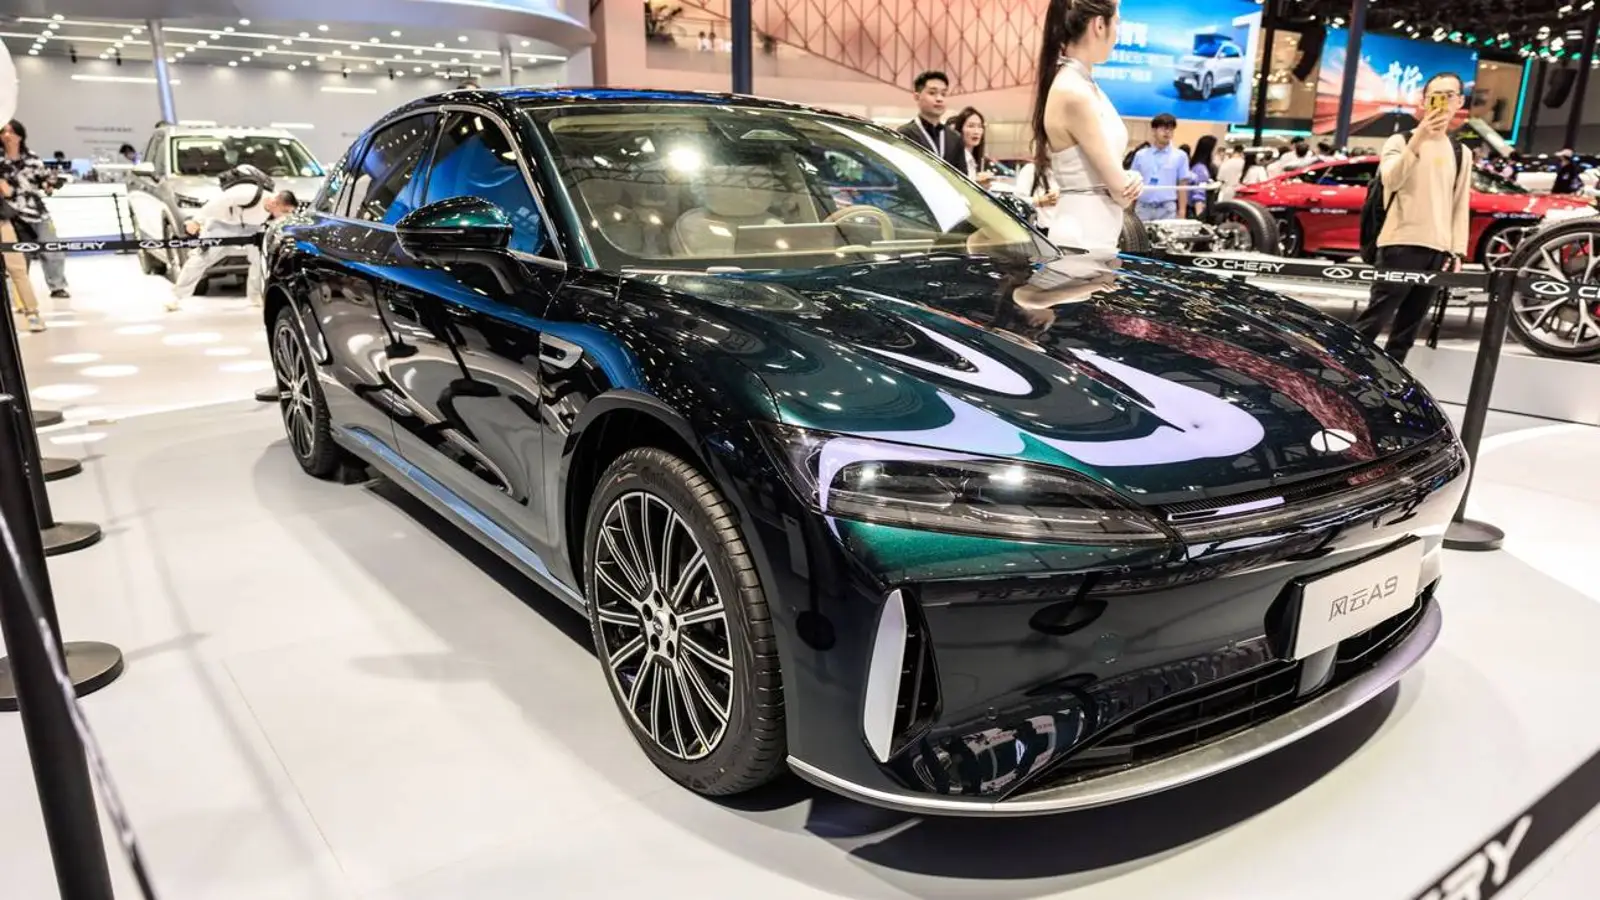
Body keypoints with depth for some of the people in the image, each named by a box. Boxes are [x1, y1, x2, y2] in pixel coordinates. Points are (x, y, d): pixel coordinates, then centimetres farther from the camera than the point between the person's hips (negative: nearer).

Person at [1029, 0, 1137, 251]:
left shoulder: (1085, 86, 11)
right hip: (1082, 238, -9)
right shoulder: (1073, 93, -17)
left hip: (1098, 236, 9)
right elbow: (1119, 191, -14)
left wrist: (1129, 179, -4)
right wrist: (1127, 187, 8)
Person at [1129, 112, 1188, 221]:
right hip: (1143, 207, 1)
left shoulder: (1180, 156, 5)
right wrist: (1131, 210, 6)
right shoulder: (1140, 155, 8)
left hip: (1167, 209, -1)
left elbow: (1182, 185, 4)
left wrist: (1182, 210, -3)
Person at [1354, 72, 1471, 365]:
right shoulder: (1401, 140, 5)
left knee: (1408, 328, 5)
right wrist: (1418, 140, -26)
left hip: (1439, 250, 5)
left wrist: (1457, 251, 7)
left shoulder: (1460, 153, 18)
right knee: (1375, 319, -12)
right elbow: (1390, 180, -15)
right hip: (1402, 244, -5)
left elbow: (1460, 206, 16)